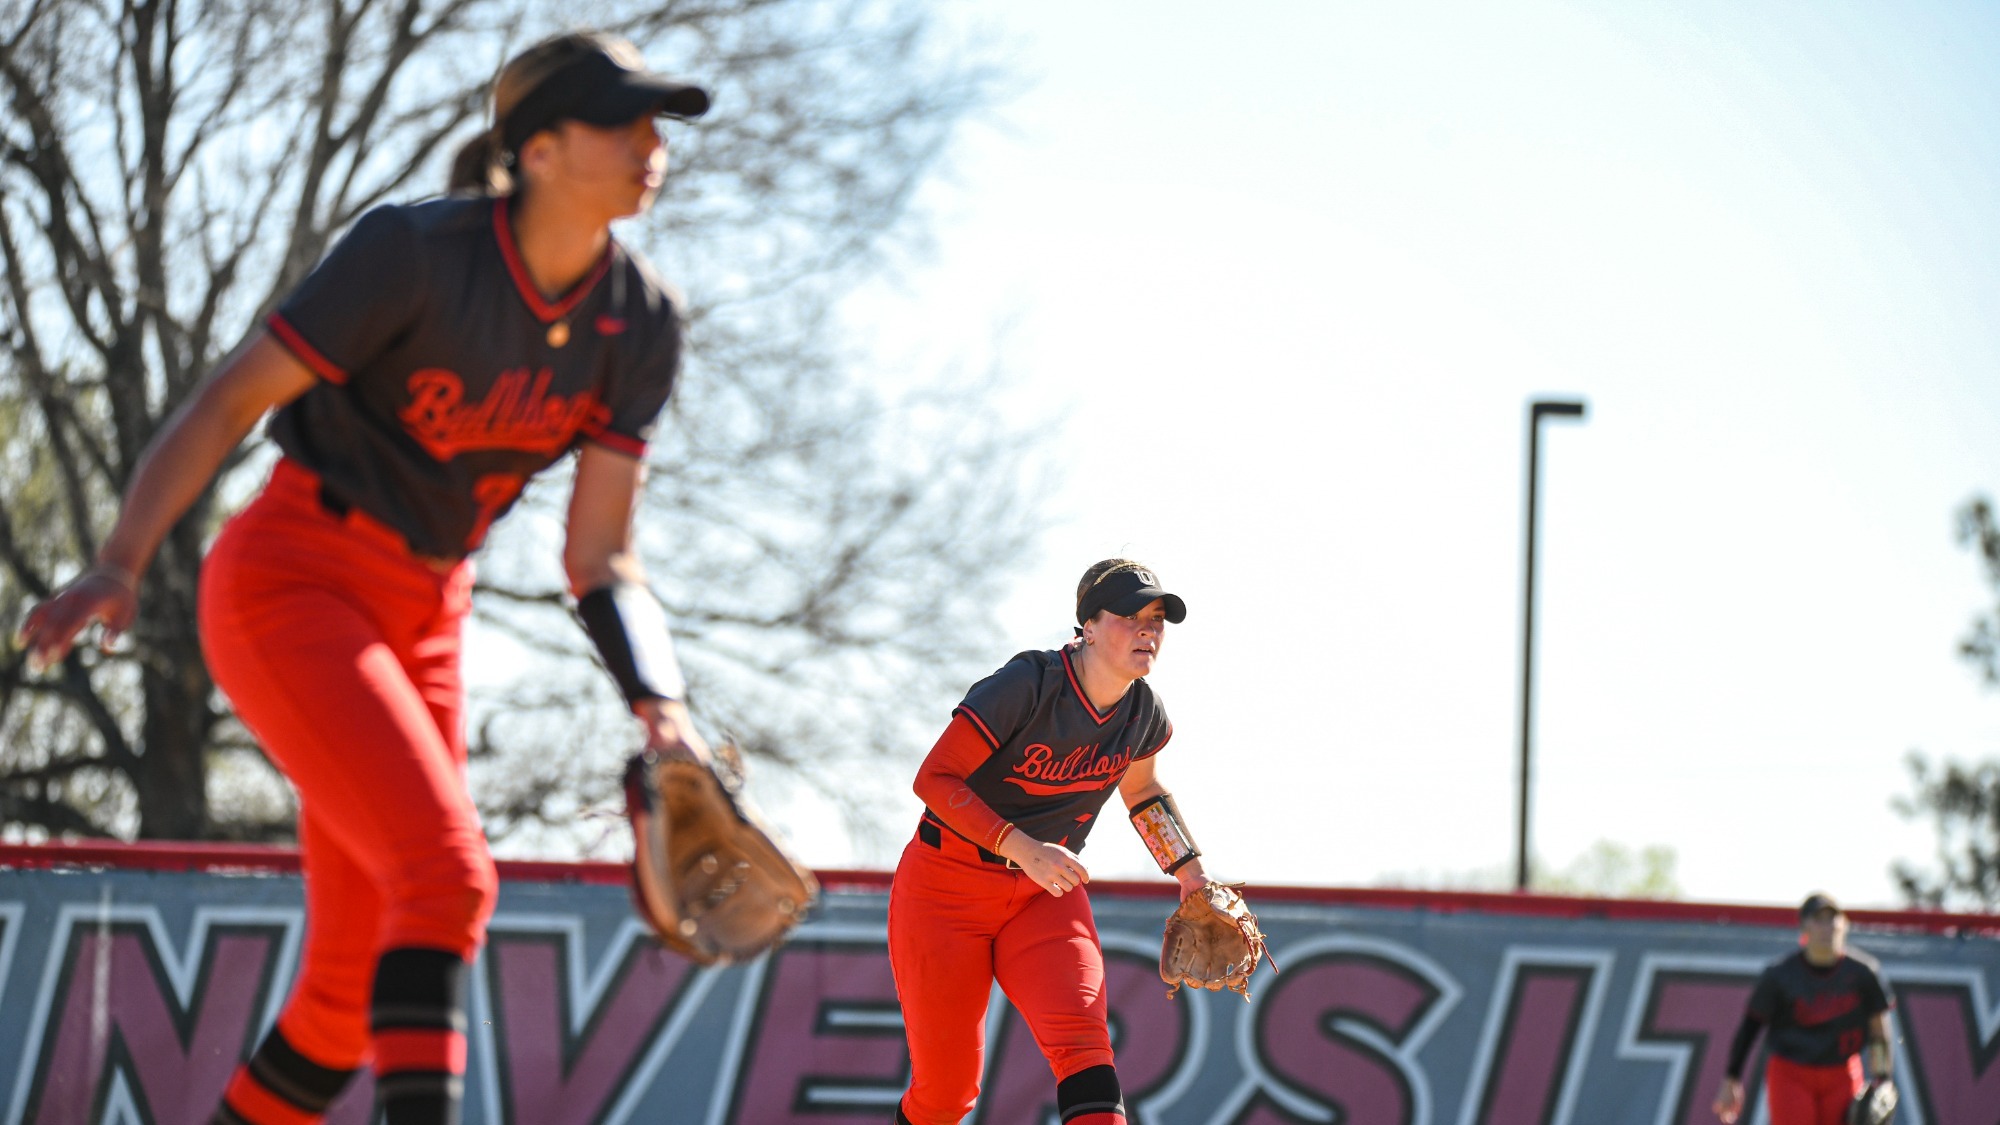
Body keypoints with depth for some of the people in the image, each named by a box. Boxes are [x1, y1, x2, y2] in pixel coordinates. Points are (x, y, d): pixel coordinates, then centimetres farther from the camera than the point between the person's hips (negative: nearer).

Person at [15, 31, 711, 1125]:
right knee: (446, 873, -26)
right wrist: (119, 566, -27)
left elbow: (598, 555, 1)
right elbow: (230, 397, -16)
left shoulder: (639, 325, 0)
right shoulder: (412, 252, -17)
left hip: (422, 622, 7)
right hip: (286, 585, -7)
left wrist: (660, 707, -14)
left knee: (356, 989, 7)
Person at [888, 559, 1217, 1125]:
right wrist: (1023, 849, -30)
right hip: (947, 888, -4)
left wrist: (1193, 876, 21)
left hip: (1046, 897, 5)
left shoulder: (1144, 713, -1)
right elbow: (934, 778, -22)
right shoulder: (1026, 686, -22)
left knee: (1082, 1040, -22)